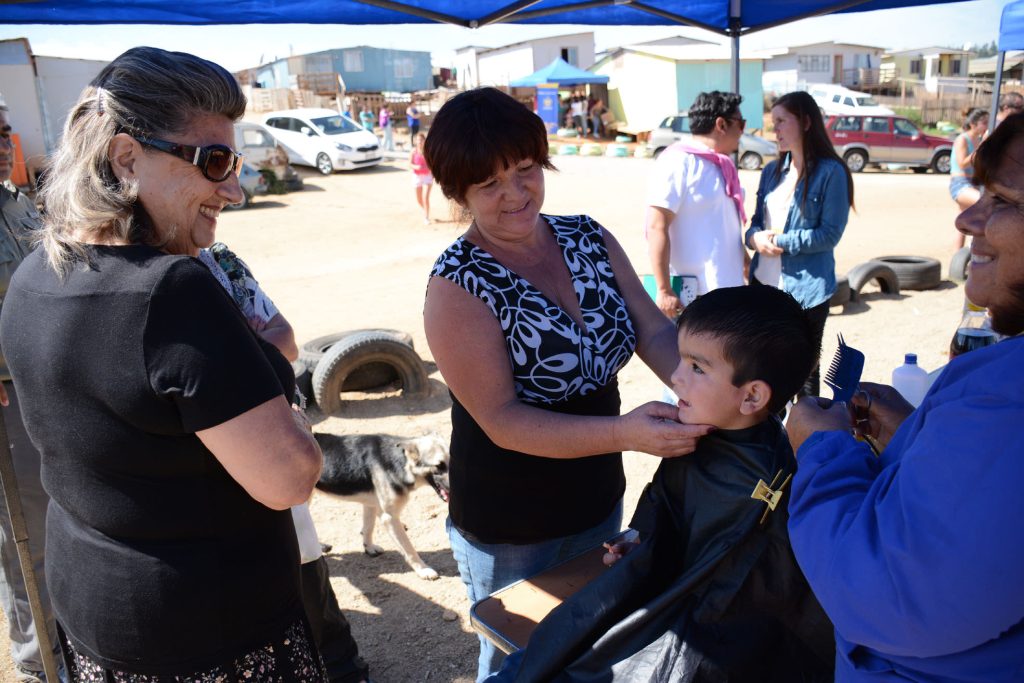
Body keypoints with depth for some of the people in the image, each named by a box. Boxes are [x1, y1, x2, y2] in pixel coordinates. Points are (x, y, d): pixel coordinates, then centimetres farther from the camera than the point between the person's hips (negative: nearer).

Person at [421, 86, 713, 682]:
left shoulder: (589, 239, -5)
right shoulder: (458, 285, -21)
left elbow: (655, 332, -7)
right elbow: (502, 421, -25)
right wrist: (625, 433, -36)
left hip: (600, 500, 5)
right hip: (511, 533, -5)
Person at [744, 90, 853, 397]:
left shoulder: (830, 172, -8)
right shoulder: (772, 171, 11)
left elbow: (830, 234, -13)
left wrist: (779, 241, -15)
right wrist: (755, 237, -8)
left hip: (806, 288, -6)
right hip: (765, 283, 6)